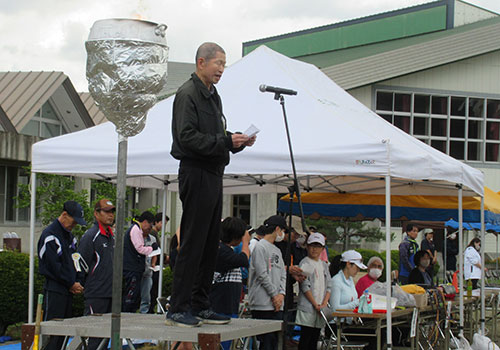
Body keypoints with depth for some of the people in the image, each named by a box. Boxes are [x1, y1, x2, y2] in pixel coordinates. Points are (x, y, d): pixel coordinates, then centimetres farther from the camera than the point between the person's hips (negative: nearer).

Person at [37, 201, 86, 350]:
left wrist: (76, 283, 4)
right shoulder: (50, 234, -10)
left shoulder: (69, 235, 17)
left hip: (68, 290, 9)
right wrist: (71, 284, -9)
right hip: (54, 290, -9)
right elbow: (53, 265, -15)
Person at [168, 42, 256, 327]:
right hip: (196, 173, -9)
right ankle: (179, 309, -4)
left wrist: (239, 142, 5)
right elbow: (187, 138, -18)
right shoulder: (187, 94, -9)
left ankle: (200, 305, 16)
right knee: (192, 243, -9)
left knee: (210, 244, 10)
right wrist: (226, 140, -20)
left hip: (214, 175, 9)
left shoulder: (213, 96, 20)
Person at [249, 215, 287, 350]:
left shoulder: (277, 251, 21)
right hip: (263, 305, -9)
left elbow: (283, 275, 17)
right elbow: (262, 274, -12)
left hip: (277, 304, 9)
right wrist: (274, 294, -9)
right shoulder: (260, 247, -7)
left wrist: (281, 294, 0)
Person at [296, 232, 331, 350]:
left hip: (321, 309, 6)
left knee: (315, 338, 7)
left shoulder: (324, 265, 16)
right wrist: (316, 305, -12)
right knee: (305, 339, -7)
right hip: (307, 308, -6)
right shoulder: (305, 263, -4)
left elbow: (328, 287, 12)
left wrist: (324, 304, -3)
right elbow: (305, 287, -10)